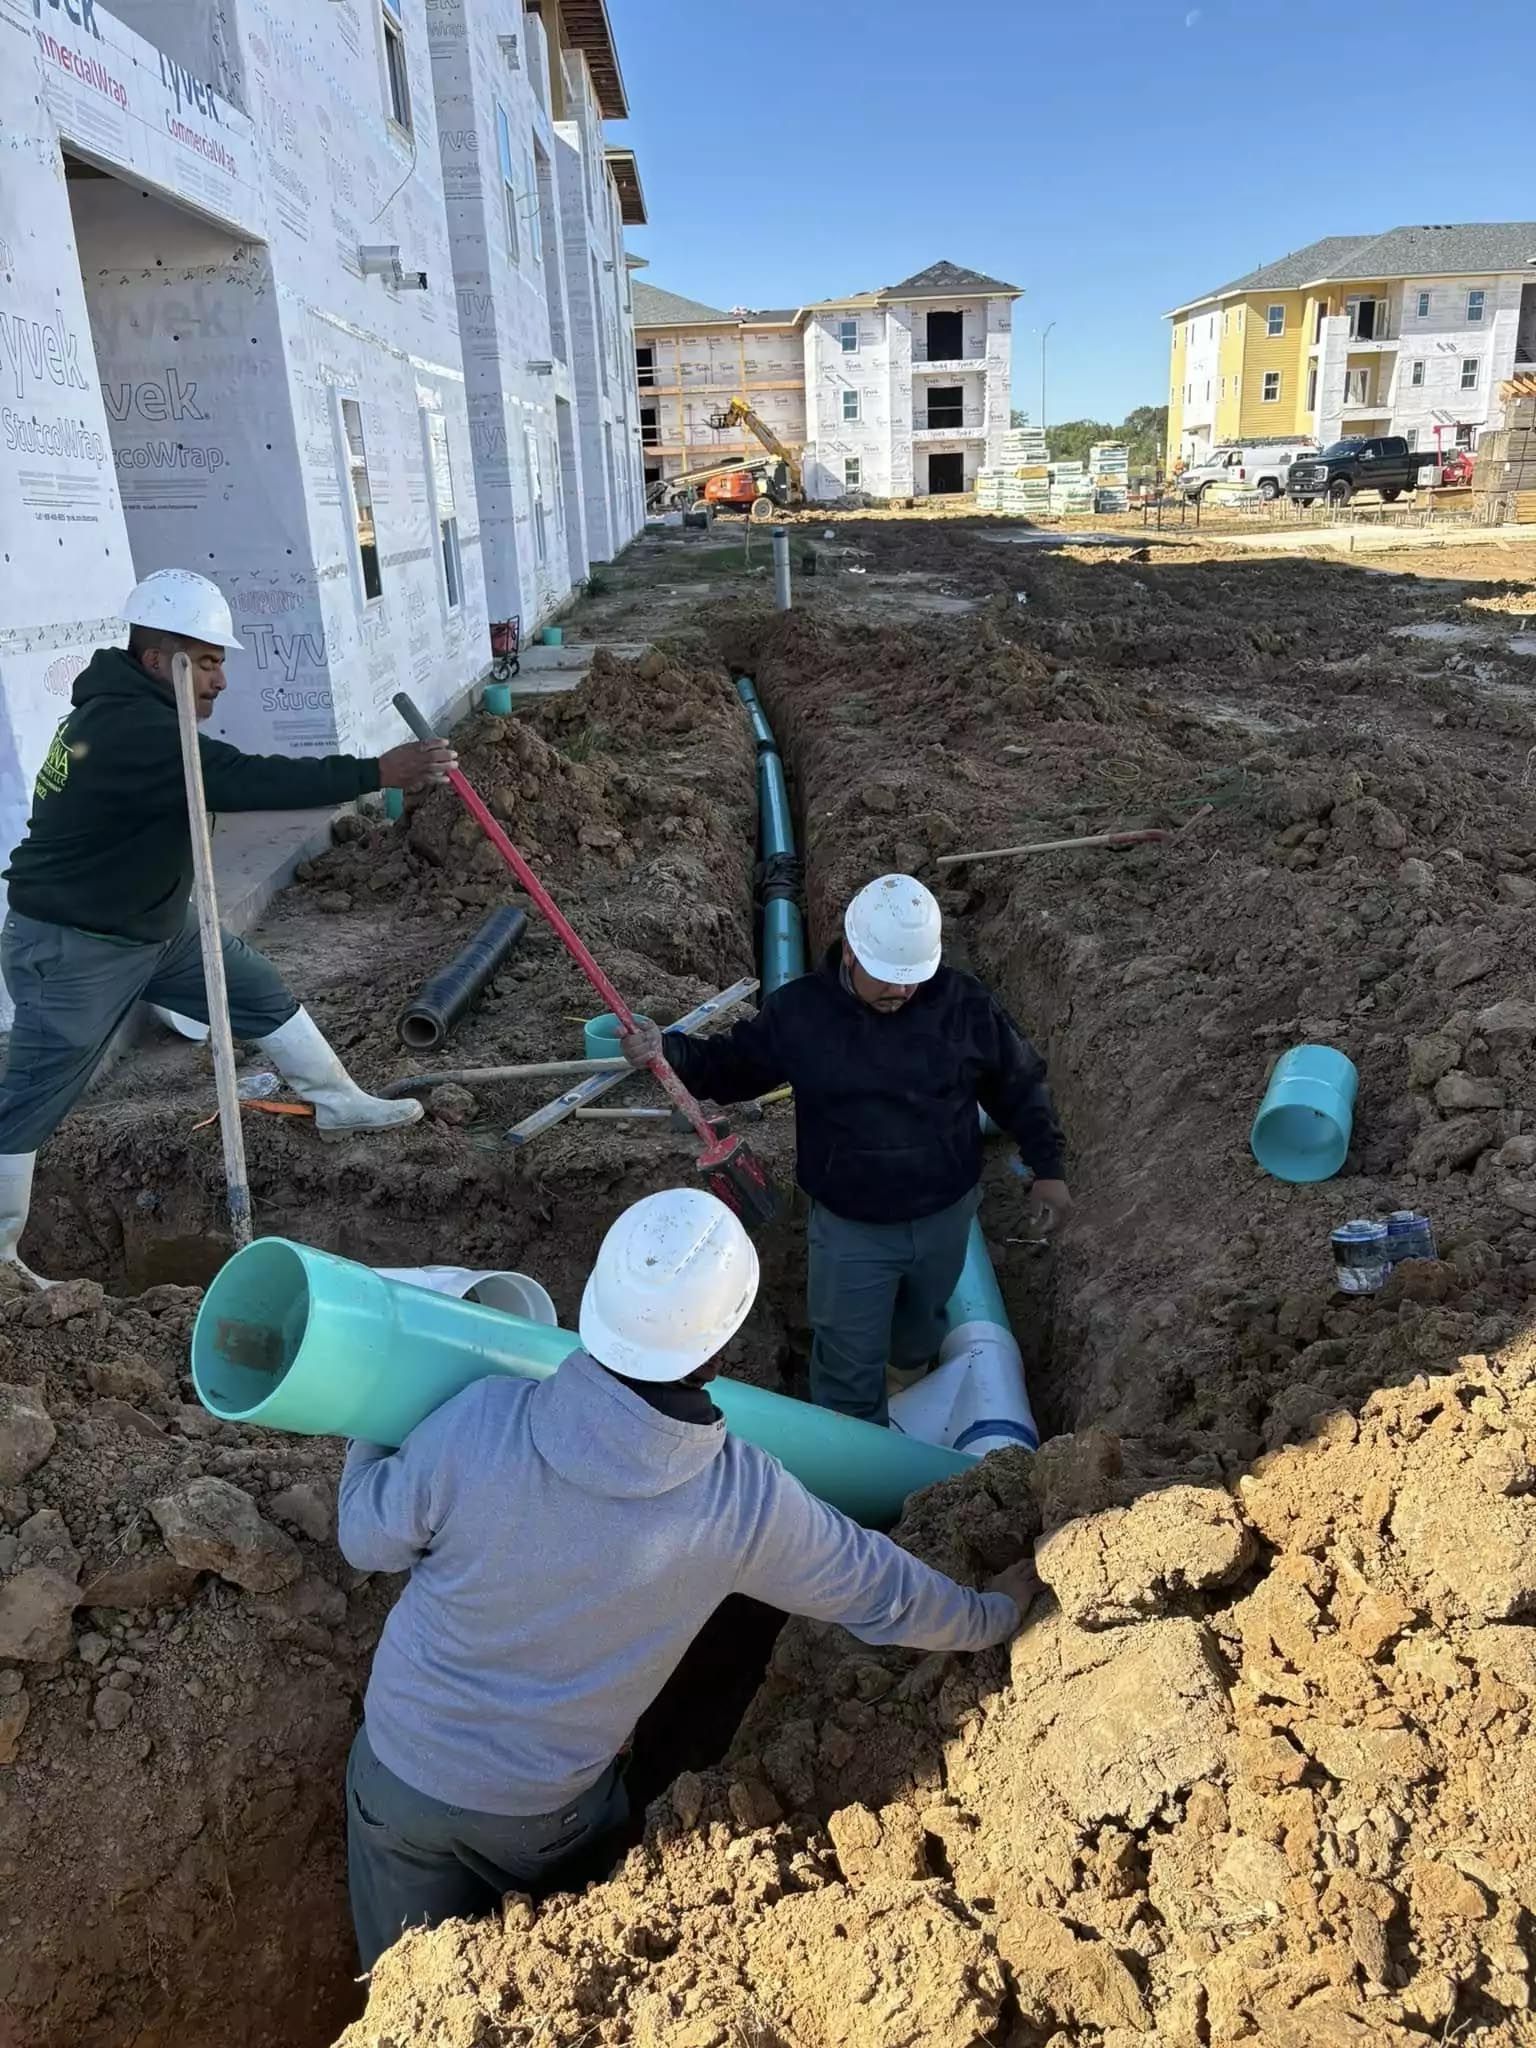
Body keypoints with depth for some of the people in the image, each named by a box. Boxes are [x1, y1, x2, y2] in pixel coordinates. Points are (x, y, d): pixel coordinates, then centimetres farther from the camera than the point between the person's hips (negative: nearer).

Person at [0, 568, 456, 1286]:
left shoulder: (129, 710, 3)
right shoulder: (127, 731, -30)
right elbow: (244, 780, -38)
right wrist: (376, 773, -40)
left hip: (155, 923, 10)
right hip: (72, 949, -10)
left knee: (262, 992, 12)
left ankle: (339, 1103, 26)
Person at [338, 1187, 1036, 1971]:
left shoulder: (479, 1421, -31)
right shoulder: (745, 1502, -27)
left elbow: (368, 1539, -12)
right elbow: (886, 1594, -10)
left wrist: (373, 1436, 9)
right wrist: (993, 1614, 10)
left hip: (402, 1771, 1)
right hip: (545, 1816, 0)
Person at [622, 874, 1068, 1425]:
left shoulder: (964, 1004, -14)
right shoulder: (799, 1010, -16)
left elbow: (1019, 1084, 0)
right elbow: (731, 1067, -4)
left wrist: (1047, 1167, 2)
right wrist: (668, 1050, -23)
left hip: (945, 1216, 2)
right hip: (850, 1230, -2)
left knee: (923, 1318, 31)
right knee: (848, 1366, 10)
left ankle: (912, 1366, 65)